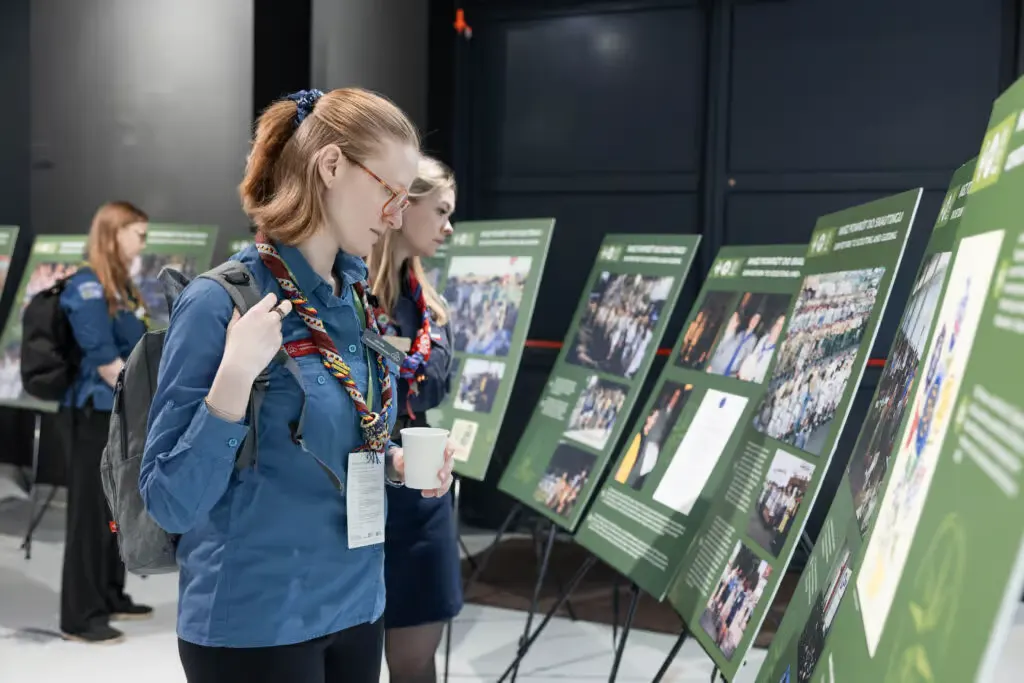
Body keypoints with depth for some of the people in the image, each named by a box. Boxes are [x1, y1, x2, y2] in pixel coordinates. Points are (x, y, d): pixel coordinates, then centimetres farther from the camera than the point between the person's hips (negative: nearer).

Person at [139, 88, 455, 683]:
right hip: (256, 623, -6)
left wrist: (395, 463, -2)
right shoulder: (223, 302, -17)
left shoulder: (358, 297, 4)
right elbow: (171, 503, -18)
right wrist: (235, 377, -29)